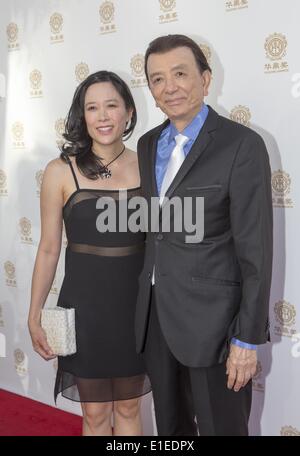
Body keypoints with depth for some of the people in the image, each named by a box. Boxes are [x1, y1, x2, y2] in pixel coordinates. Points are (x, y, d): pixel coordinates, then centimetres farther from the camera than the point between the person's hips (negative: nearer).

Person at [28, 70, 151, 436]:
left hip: (136, 303, 2)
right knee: (95, 414, 12)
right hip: (85, 303, -2)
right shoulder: (60, 171, -7)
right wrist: (35, 316, 0)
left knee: (129, 409, 17)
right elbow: (48, 250, -2)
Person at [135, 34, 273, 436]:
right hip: (156, 316, 6)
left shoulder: (242, 145, -12)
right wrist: (148, 307, 14)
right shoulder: (149, 144, 8)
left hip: (213, 318, -6)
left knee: (221, 427, 8)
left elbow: (256, 248, -14)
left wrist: (247, 340, -14)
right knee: (171, 427, 20)